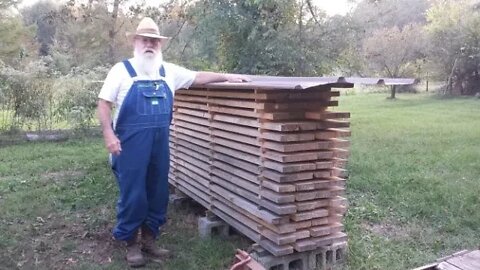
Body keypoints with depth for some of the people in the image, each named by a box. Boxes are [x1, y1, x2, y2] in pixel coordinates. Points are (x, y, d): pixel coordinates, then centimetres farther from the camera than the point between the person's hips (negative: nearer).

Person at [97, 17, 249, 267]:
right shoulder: (122, 70, -1)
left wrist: (227, 76, 12)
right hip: (130, 142, -4)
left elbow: (197, 77, 18)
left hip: (160, 142, 5)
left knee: (158, 192, 10)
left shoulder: (168, 71, 11)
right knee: (132, 193, 0)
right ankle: (131, 244, 17)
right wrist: (108, 134, -13)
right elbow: (104, 103, -3)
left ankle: (148, 239, 26)